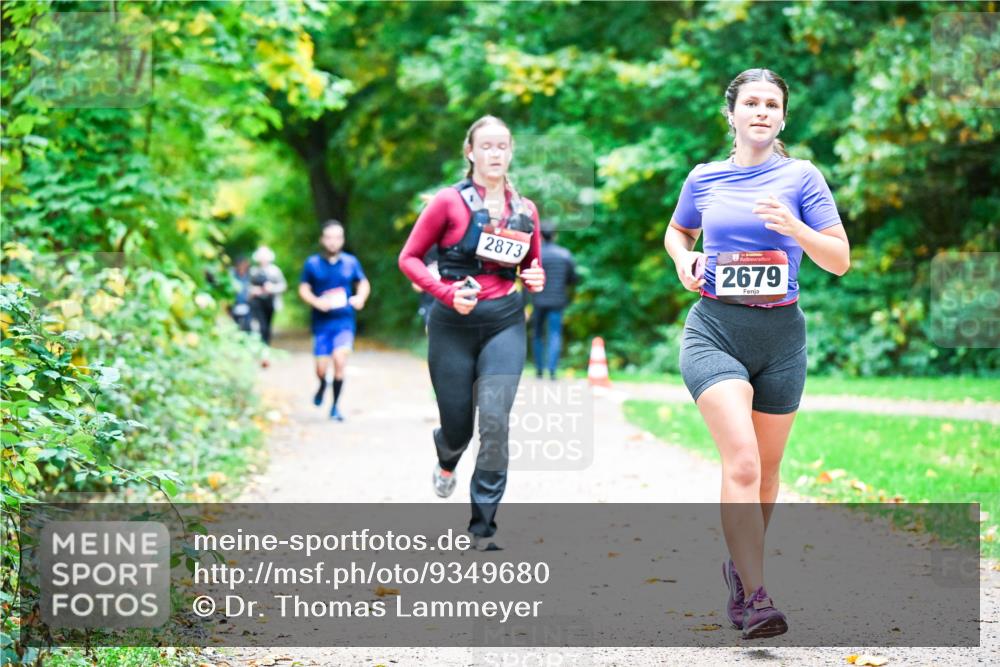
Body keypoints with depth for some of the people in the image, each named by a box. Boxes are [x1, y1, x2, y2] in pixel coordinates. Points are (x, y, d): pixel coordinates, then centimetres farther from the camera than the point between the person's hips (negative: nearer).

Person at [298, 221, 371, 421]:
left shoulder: (350, 262, 3)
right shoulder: (312, 263, 1)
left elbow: (364, 283, 15)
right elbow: (303, 288, 6)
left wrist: (360, 297, -6)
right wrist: (316, 301, -13)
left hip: (344, 320, 0)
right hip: (322, 322, 0)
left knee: (340, 360, -17)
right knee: (321, 368, 0)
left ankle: (335, 406, -1)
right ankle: (322, 385, 39)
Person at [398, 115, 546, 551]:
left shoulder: (525, 210, 8)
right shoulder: (450, 201, -4)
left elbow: (534, 268, 21)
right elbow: (409, 258, -1)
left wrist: (536, 280, -3)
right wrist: (447, 292, -15)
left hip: (505, 323, 2)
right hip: (453, 325, -2)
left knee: (495, 421, -13)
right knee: (458, 425, 5)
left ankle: (483, 525, -4)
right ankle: (447, 461, 46)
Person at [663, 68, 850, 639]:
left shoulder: (801, 176, 1)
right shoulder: (705, 178, 6)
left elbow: (840, 261, -2)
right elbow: (677, 231, 26)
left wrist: (795, 228, -19)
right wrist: (684, 260, 4)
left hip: (780, 337, 1)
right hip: (715, 330, -1)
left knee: (766, 469, 11)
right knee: (742, 463, -18)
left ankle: (741, 567, 35)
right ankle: (755, 598, -20)